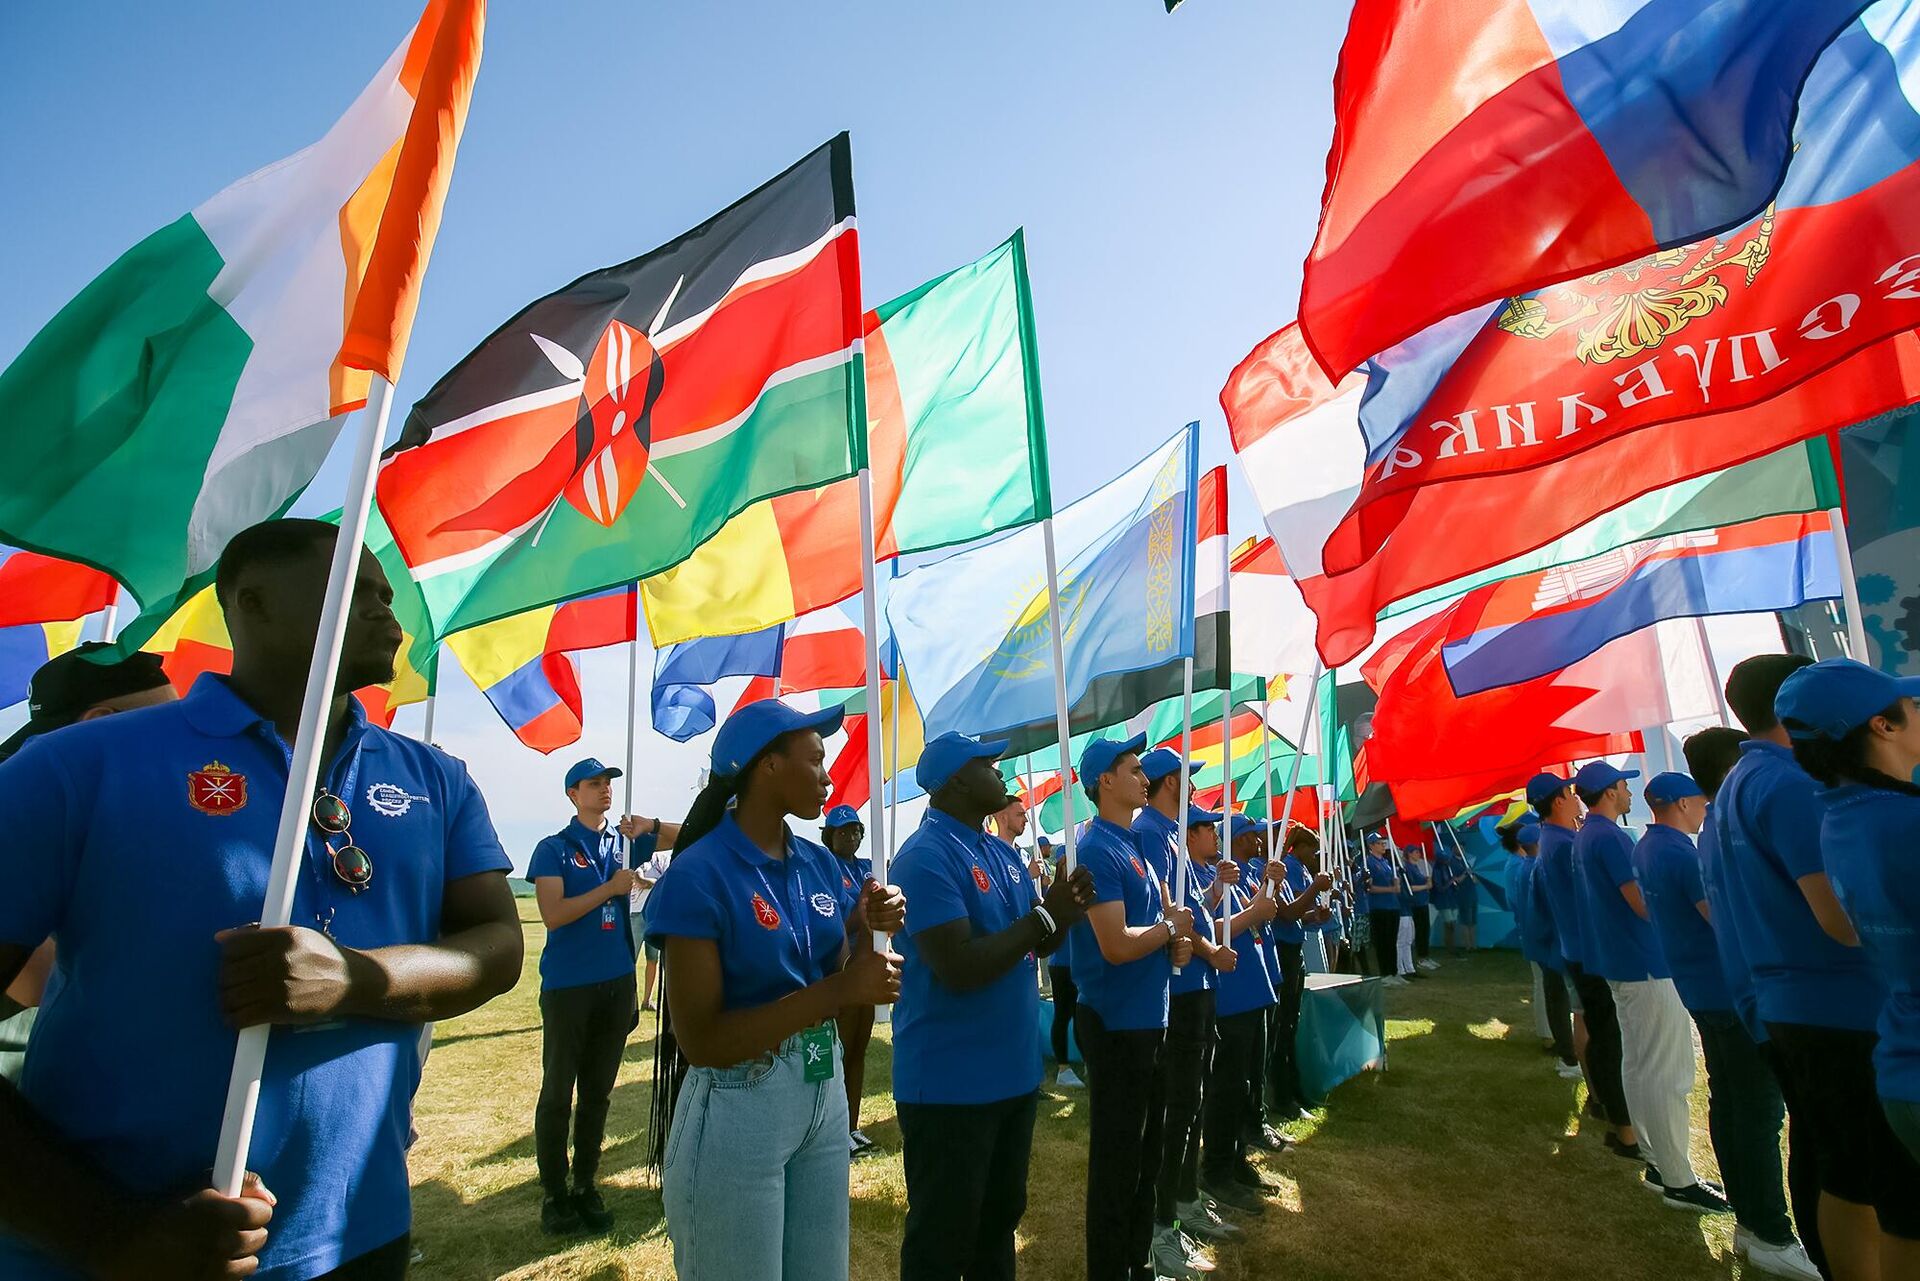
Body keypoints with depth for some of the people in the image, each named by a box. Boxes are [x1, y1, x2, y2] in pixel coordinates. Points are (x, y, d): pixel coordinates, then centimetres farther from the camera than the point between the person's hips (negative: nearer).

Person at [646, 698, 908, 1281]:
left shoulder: (820, 863, 2)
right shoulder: (700, 875, -18)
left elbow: (833, 981, 8)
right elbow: (700, 1041, -22)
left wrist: (866, 928, -11)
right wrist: (839, 990, -27)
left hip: (824, 1094, 6)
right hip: (738, 1111, -6)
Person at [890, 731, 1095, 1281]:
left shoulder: (1004, 853, 8)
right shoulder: (926, 857, -21)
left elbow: (1035, 945, 13)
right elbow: (959, 969, -28)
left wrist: (1066, 911, -9)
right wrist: (1045, 916, -22)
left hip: (1013, 1072, 9)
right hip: (950, 1084, -9)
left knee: (1000, 1217, 24)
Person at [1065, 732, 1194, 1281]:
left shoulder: (1134, 844, 10)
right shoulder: (1097, 849, -20)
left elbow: (1163, 912, 16)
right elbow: (1116, 944, -26)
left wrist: (1178, 941, -6)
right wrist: (1171, 928, -10)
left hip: (1149, 1018, 10)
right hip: (1117, 1023, -9)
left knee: (1144, 1152, 22)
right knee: (1116, 1160, 5)